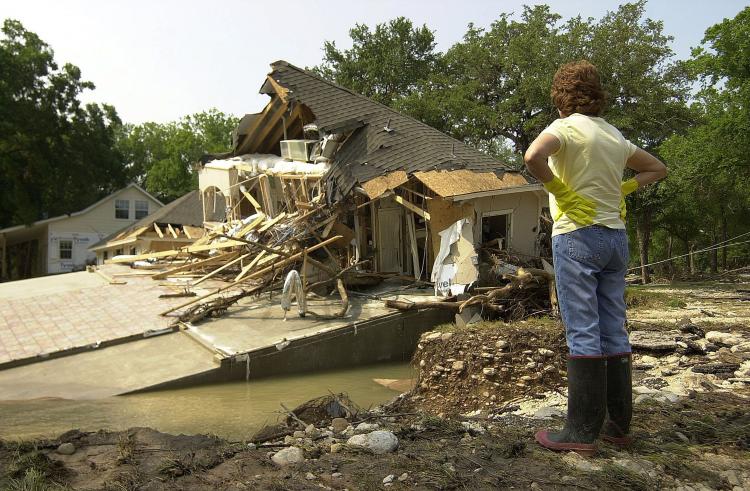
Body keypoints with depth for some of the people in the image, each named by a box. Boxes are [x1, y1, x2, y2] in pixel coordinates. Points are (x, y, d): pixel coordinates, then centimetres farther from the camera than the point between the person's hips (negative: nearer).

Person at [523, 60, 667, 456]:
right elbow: (656, 168, 28)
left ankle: (582, 432, -1)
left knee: (583, 333, -6)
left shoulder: (566, 128, -7)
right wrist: (621, 190, 14)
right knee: (614, 332, 9)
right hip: (615, 236, 7)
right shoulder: (615, 136, 15)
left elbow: (533, 156, -29)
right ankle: (619, 424, 17)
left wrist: (559, 190, -15)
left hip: (577, 235, -7)